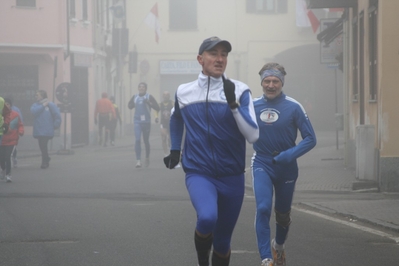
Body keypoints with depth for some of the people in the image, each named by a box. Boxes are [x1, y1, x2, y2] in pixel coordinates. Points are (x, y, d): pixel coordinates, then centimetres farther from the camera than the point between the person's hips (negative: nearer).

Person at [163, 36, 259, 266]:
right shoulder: (184, 92, 3)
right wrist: (175, 149, 20)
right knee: (207, 217, -29)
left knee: (222, 242, 8)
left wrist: (233, 103, -22)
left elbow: (253, 136, -14)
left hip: (232, 177, 0)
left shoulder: (240, 91, -5)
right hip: (199, 174, 0)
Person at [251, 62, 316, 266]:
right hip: (262, 165, 0)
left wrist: (290, 155, -23)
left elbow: (310, 139, -10)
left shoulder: (293, 107, -11)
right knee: (263, 209, -20)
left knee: (283, 214, 16)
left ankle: (278, 245, 45)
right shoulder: (253, 106, -5)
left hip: (286, 167, 0)